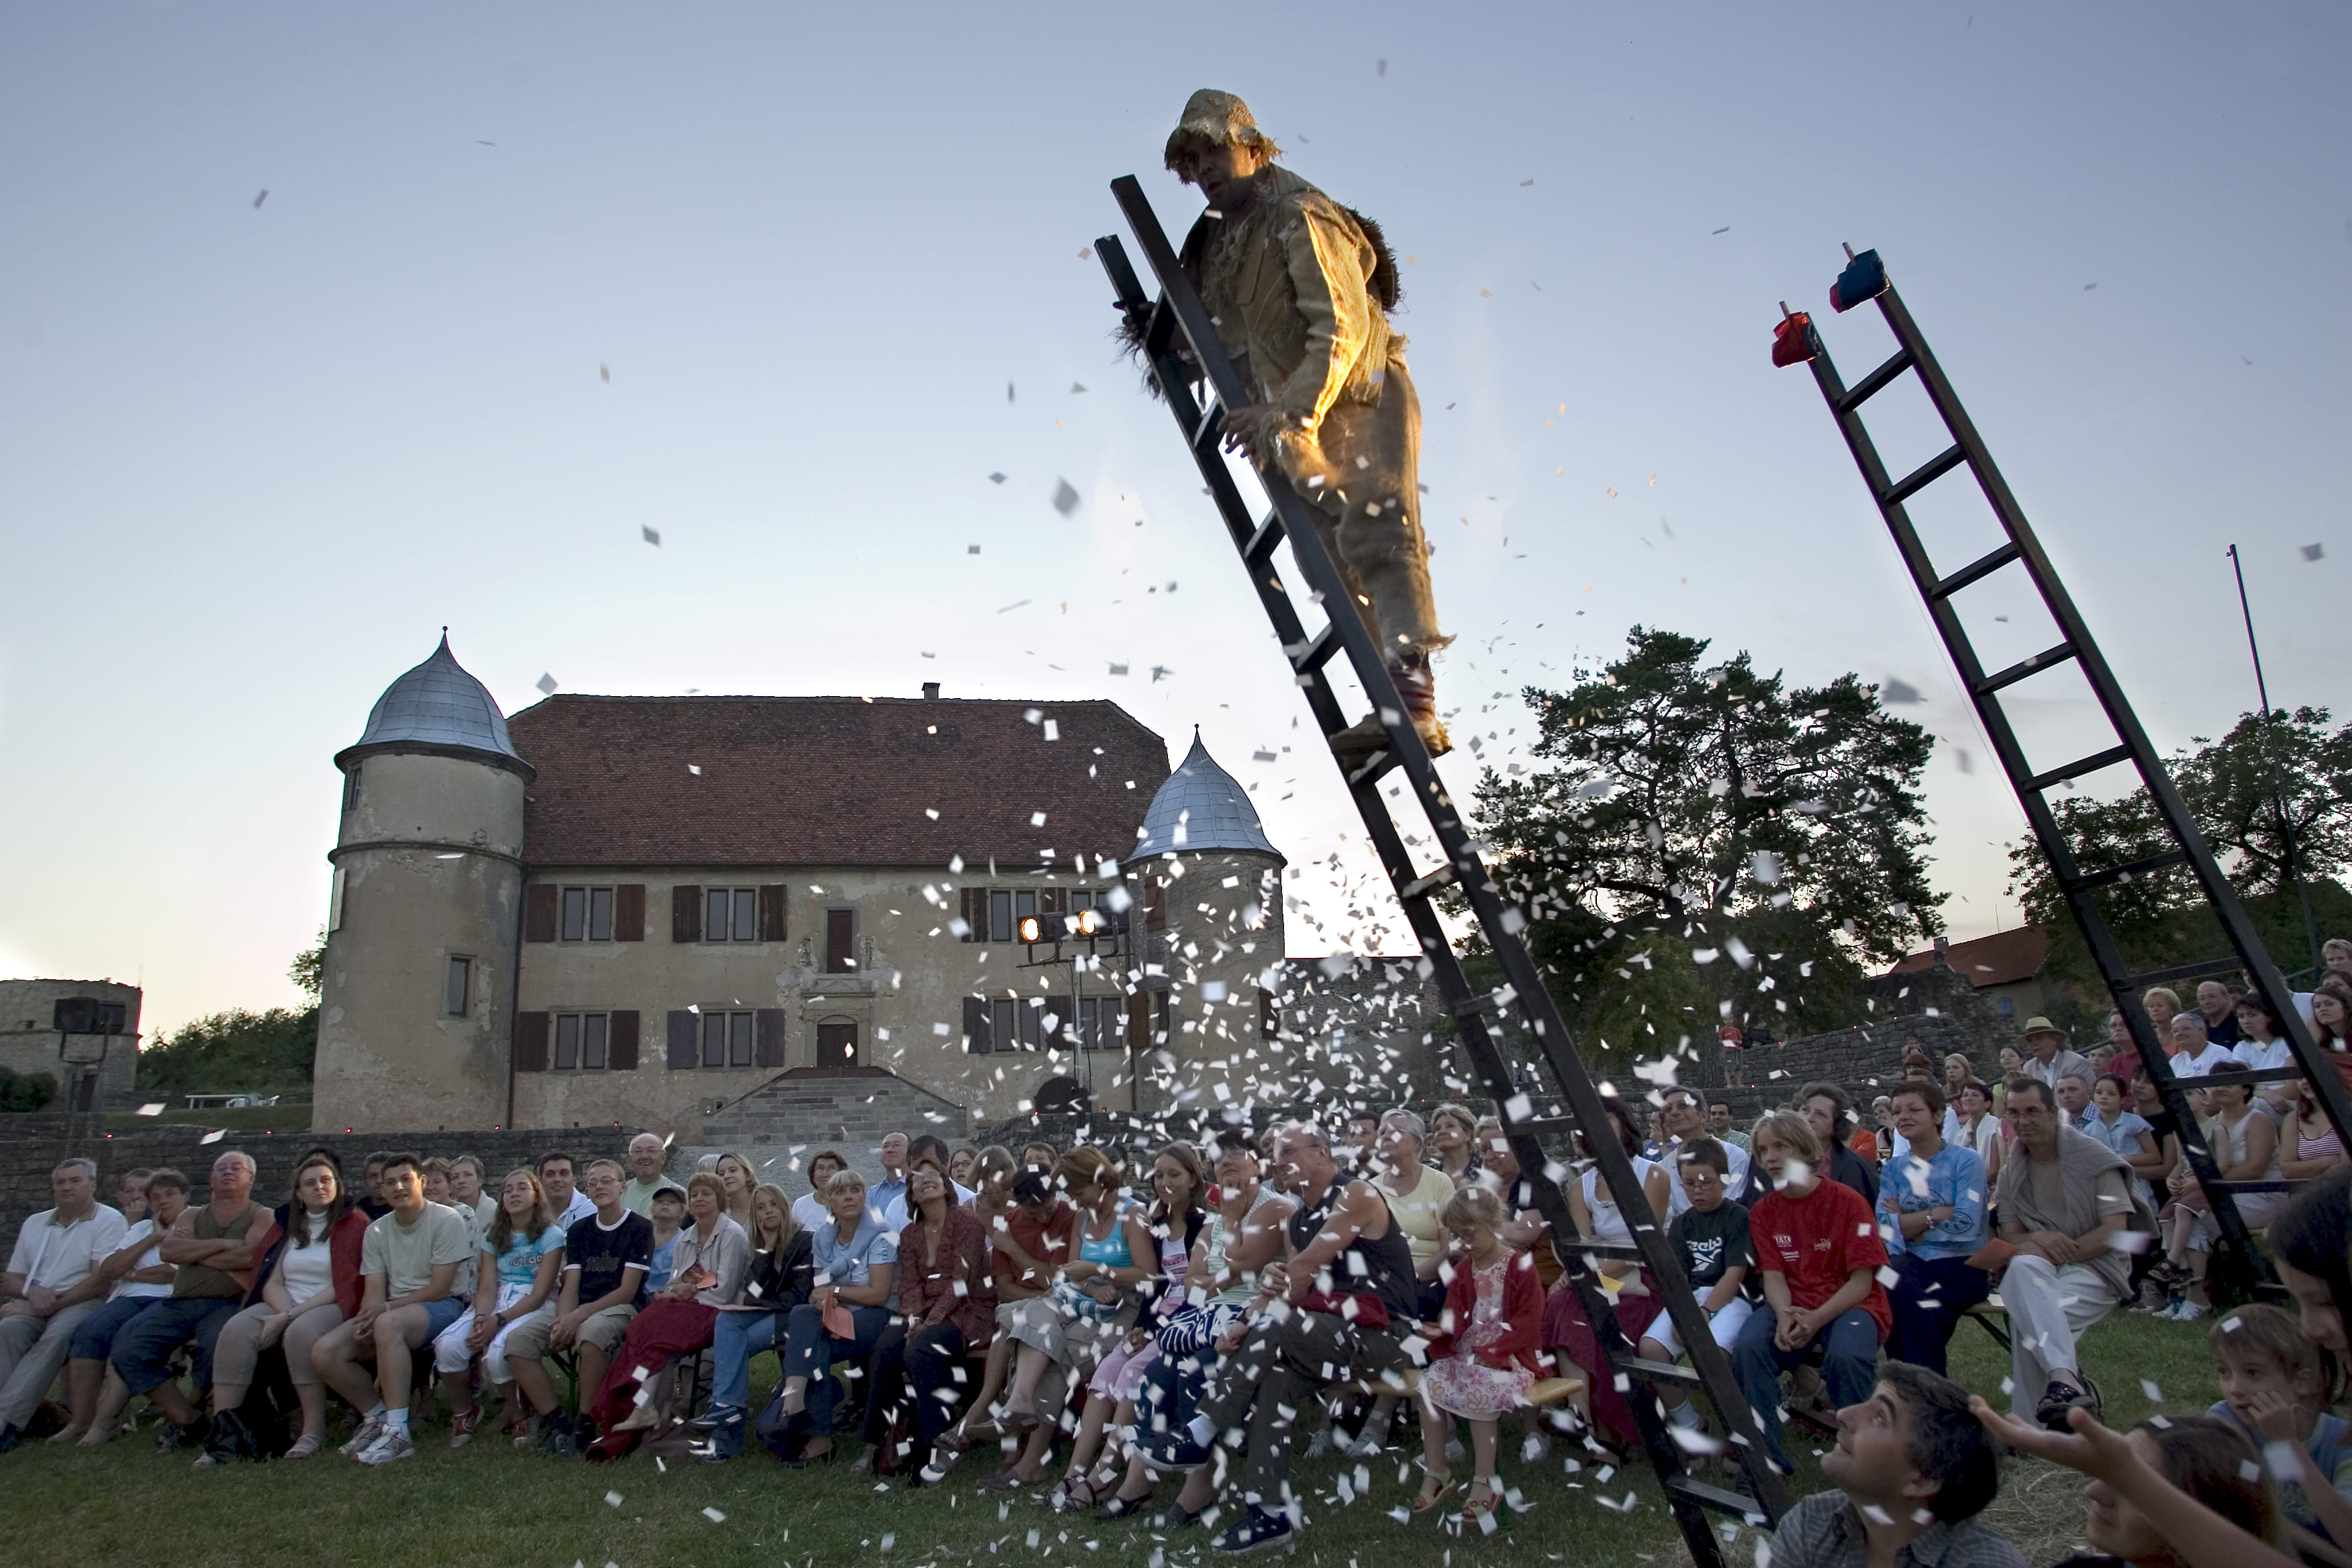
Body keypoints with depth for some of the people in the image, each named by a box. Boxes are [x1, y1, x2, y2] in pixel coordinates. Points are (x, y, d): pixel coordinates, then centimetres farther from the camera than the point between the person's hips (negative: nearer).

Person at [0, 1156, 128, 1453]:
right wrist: (32, 1292, -4)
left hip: (85, 1304, -5)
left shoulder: (109, 1220, 2)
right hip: (34, 1306, 5)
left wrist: (53, 1303, -13)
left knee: (57, 1336, -36)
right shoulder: (34, 1224, 21)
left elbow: (101, 1281, -8)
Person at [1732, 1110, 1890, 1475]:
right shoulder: (1762, 1211, 6)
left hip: (1849, 1304, -3)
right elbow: (1773, 1275, -1)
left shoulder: (1846, 1201, -7)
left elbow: (1862, 1281, -9)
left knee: (1845, 1355, -37)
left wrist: (1817, 1319, -22)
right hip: (1794, 1305, 3)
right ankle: (1766, 1456, -16)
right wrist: (1784, 1316, -23)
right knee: (1747, 1346, -28)